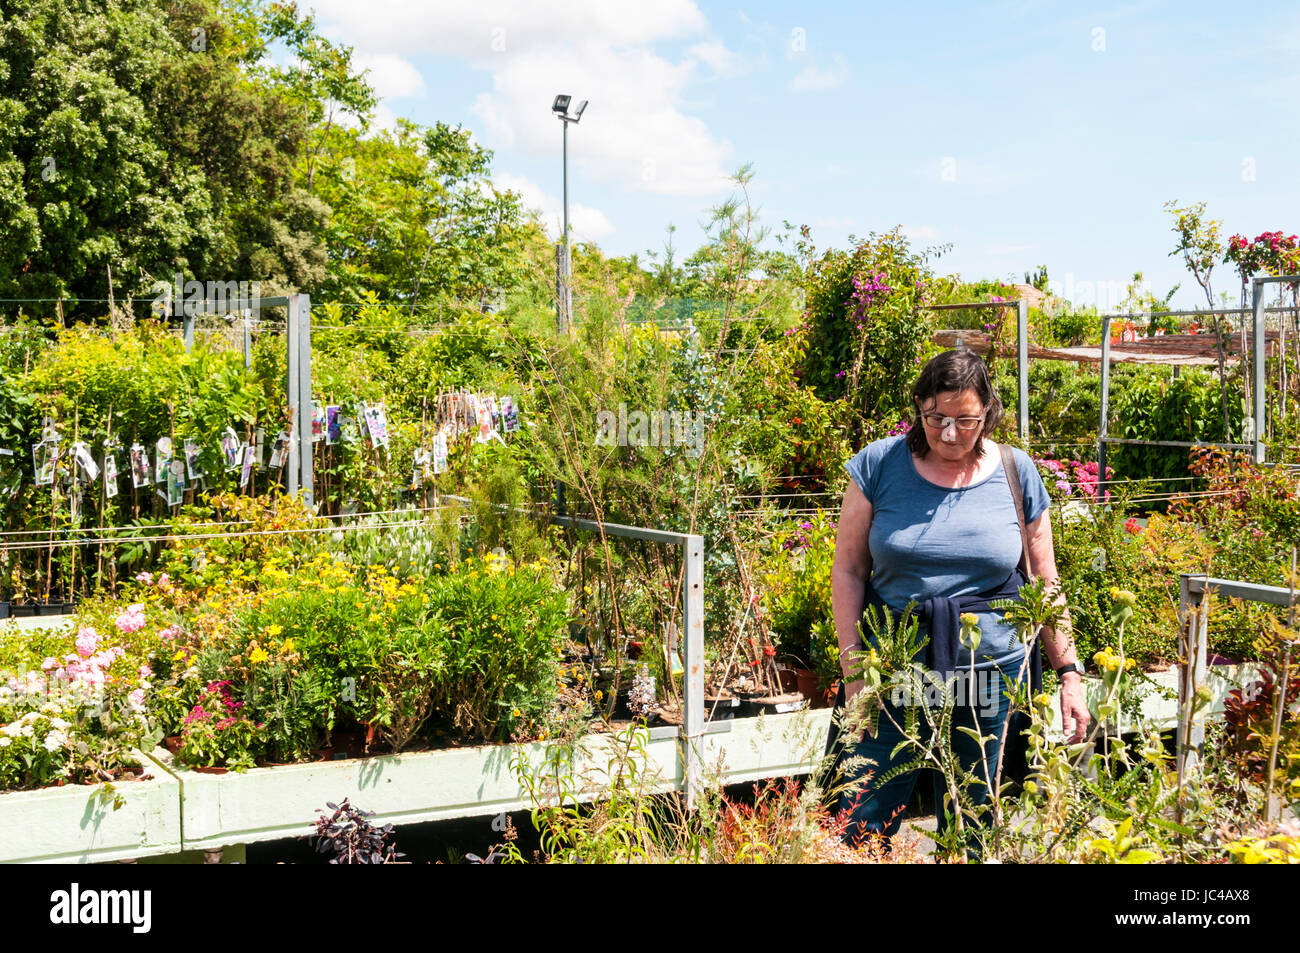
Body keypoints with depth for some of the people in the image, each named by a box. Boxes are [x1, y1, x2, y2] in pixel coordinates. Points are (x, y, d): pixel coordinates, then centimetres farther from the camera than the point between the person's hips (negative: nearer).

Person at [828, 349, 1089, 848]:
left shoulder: (1016, 474, 3)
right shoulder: (879, 465, -2)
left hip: (988, 683, 1)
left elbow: (1044, 583, 10)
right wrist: (853, 674, -5)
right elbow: (847, 571, 1)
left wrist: (1069, 673, 6)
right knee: (861, 829, 0)